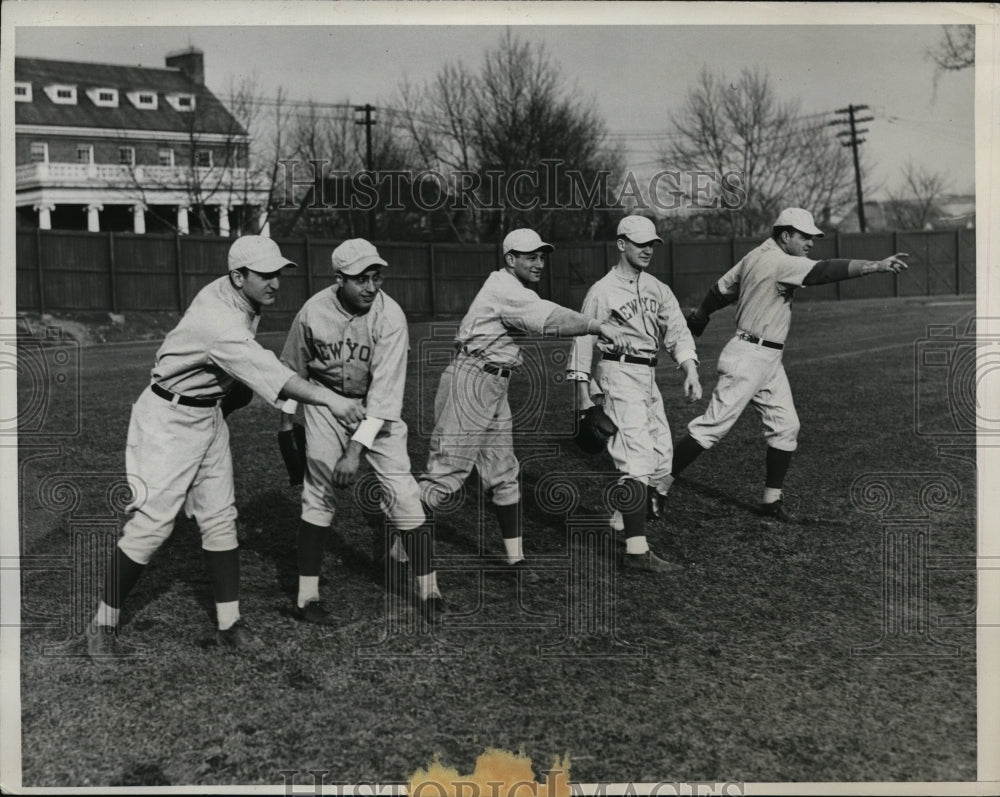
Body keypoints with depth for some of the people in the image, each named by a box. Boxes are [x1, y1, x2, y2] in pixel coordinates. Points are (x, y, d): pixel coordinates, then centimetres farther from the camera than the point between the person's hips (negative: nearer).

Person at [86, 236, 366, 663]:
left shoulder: (242, 299, -3)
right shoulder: (217, 319, -32)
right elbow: (266, 370, -44)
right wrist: (329, 399, -52)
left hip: (210, 416, 9)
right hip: (168, 419, -9)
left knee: (220, 519, 6)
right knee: (152, 523, -7)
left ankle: (229, 623, 12)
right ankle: (104, 623, 9)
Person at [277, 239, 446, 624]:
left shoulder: (390, 317, -24)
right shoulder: (313, 312, -17)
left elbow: (385, 389, -29)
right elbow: (294, 369, 2)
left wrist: (357, 448, -35)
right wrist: (286, 418, 9)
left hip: (376, 408, -1)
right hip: (326, 404, 1)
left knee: (402, 491, -8)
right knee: (319, 494, -3)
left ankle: (428, 590, 3)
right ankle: (307, 597, 4)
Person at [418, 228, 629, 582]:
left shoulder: (514, 291, 18)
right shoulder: (504, 290, -16)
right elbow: (550, 318, -30)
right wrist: (599, 326, -37)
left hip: (495, 388, 10)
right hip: (470, 383, -10)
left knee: (503, 475, 9)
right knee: (446, 472, -8)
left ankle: (515, 559, 12)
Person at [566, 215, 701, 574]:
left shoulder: (658, 289, 14)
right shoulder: (602, 291, -5)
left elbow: (677, 332, 4)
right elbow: (583, 341, -5)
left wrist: (690, 372, -12)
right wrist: (583, 397, -9)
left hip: (649, 379, 8)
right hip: (619, 376, -8)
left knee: (661, 461, 9)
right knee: (638, 459, -16)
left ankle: (622, 524, 26)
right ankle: (637, 551, -18)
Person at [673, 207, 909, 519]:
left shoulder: (756, 257, 11)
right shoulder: (779, 262, -18)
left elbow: (721, 290, 21)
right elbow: (824, 271, -31)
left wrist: (699, 315, 36)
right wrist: (877, 266, -37)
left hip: (769, 361, 10)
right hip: (749, 356, -10)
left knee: (785, 426, 7)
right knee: (714, 425, -7)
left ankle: (772, 499, 12)